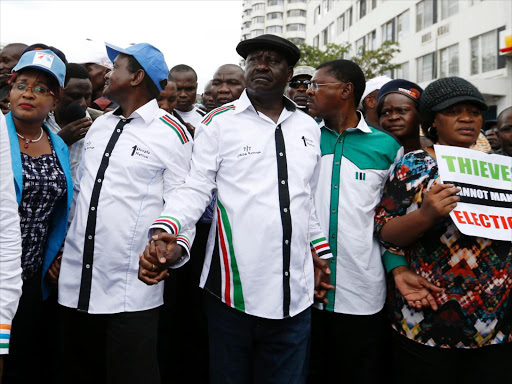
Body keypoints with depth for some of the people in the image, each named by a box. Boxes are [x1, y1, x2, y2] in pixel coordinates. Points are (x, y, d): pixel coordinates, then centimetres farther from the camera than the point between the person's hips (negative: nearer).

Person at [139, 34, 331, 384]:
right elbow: (196, 190, -5)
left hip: (295, 293, 4)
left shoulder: (309, 128, 11)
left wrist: (323, 253, 17)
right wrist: (165, 228, -22)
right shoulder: (219, 122, -1)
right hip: (234, 289, -3)